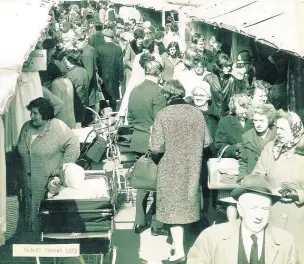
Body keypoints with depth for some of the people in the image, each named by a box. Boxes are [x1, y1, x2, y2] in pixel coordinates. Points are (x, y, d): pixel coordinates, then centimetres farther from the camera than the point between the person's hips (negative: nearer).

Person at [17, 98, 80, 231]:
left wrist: (62, 168, -20)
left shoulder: (58, 128, -17)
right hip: (29, 179, 6)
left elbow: (73, 146, -20)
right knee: (30, 209, 18)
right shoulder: (27, 127, 3)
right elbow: (20, 149, 13)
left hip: (49, 180, -6)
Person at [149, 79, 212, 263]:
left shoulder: (164, 114, -15)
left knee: (174, 206, 3)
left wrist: (155, 152, 3)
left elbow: (157, 148, -19)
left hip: (172, 169, -4)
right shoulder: (196, 112, -4)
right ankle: (178, 242, 31)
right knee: (186, 204, 18)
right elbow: (207, 141, 0)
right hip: (192, 168, 4)